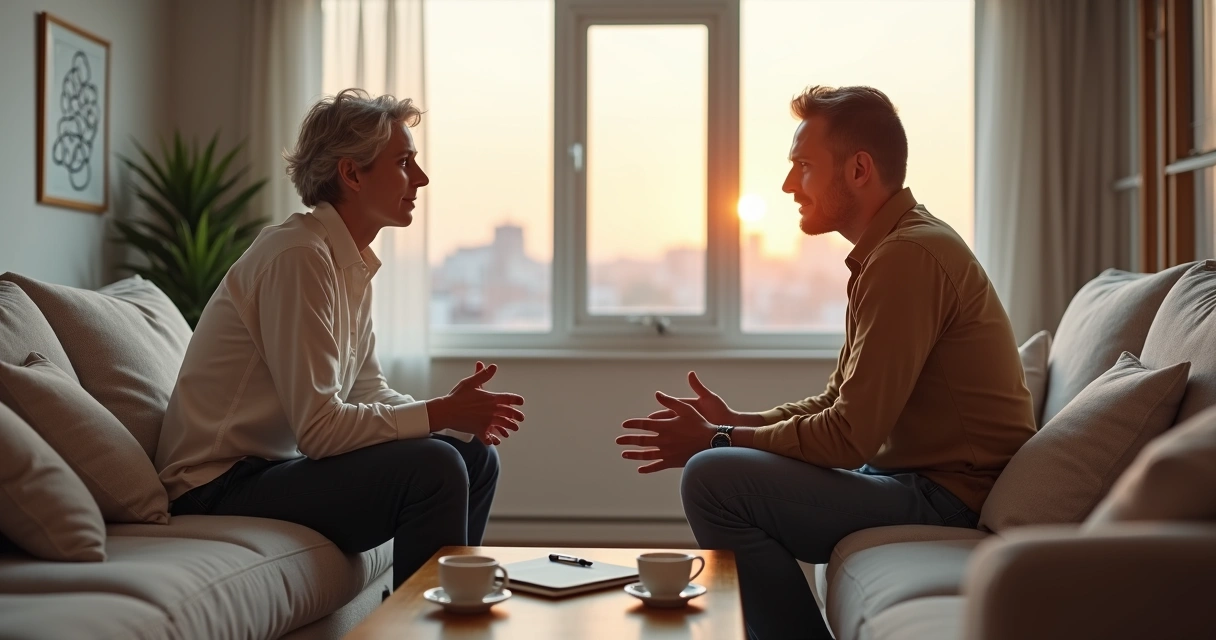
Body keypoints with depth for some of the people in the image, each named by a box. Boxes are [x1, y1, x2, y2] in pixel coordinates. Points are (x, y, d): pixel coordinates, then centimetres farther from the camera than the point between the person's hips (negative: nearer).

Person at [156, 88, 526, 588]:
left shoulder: (352, 264, 10)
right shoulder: (299, 256, -20)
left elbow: (370, 394, 11)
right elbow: (320, 428, -24)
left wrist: (455, 412, -6)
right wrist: (438, 415, -19)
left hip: (275, 466, 10)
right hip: (221, 487, -10)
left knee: (474, 456, 9)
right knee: (433, 467, -25)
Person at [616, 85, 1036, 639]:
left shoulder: (908, 256, -19)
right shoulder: (889, 248, 14)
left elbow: (850, 435, -22)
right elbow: (839, 403, 16)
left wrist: (718, 441, -12)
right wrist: (736, 423, 3)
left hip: (949, 500, -11)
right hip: (921, 478, 11)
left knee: (713, 479, -20)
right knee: (729, 470, 22)